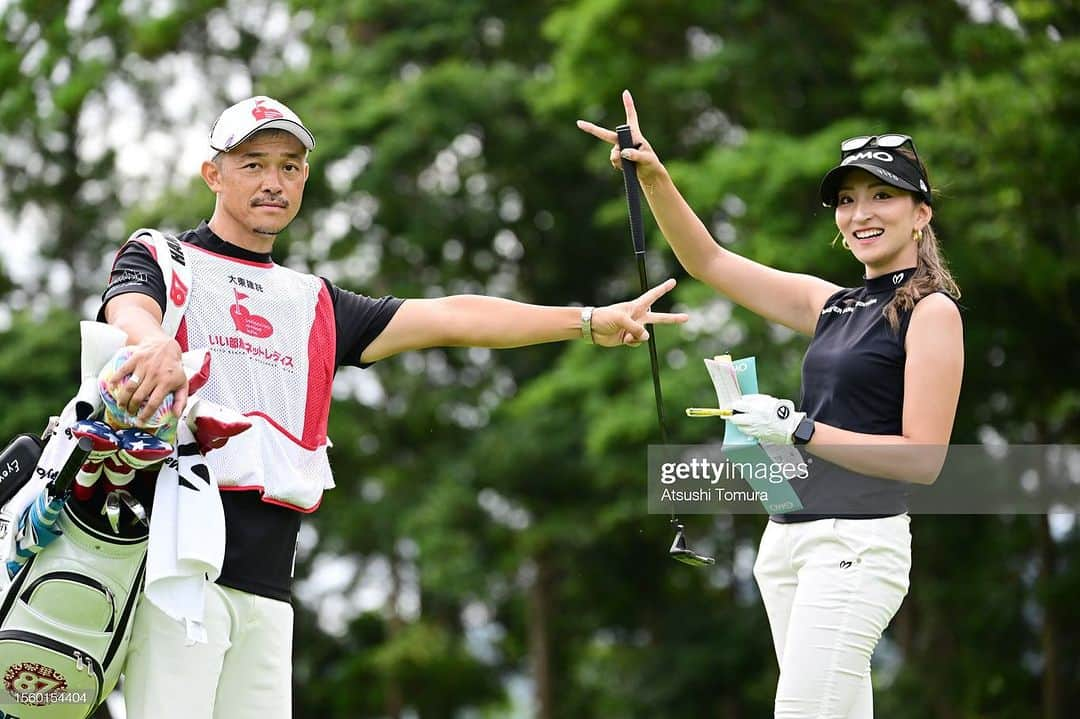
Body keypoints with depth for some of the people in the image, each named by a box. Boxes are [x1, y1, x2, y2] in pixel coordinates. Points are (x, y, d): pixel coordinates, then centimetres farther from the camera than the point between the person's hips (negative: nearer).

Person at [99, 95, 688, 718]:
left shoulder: (316, 305, 25)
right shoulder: (160, 259, 10)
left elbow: (449, 319, 21)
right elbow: (130, 311, -13)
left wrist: (593, 321, 14)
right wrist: (157, 344, -39)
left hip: (267, 583, 5)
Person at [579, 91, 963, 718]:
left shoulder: (932, 310, -6)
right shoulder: (832, 304, 15)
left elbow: (923, 461, -14)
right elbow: (707, 260, 18)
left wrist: (797, 428, -15)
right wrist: (653, 176, 5)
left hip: (856, 543, -7)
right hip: (788, 539, 7)